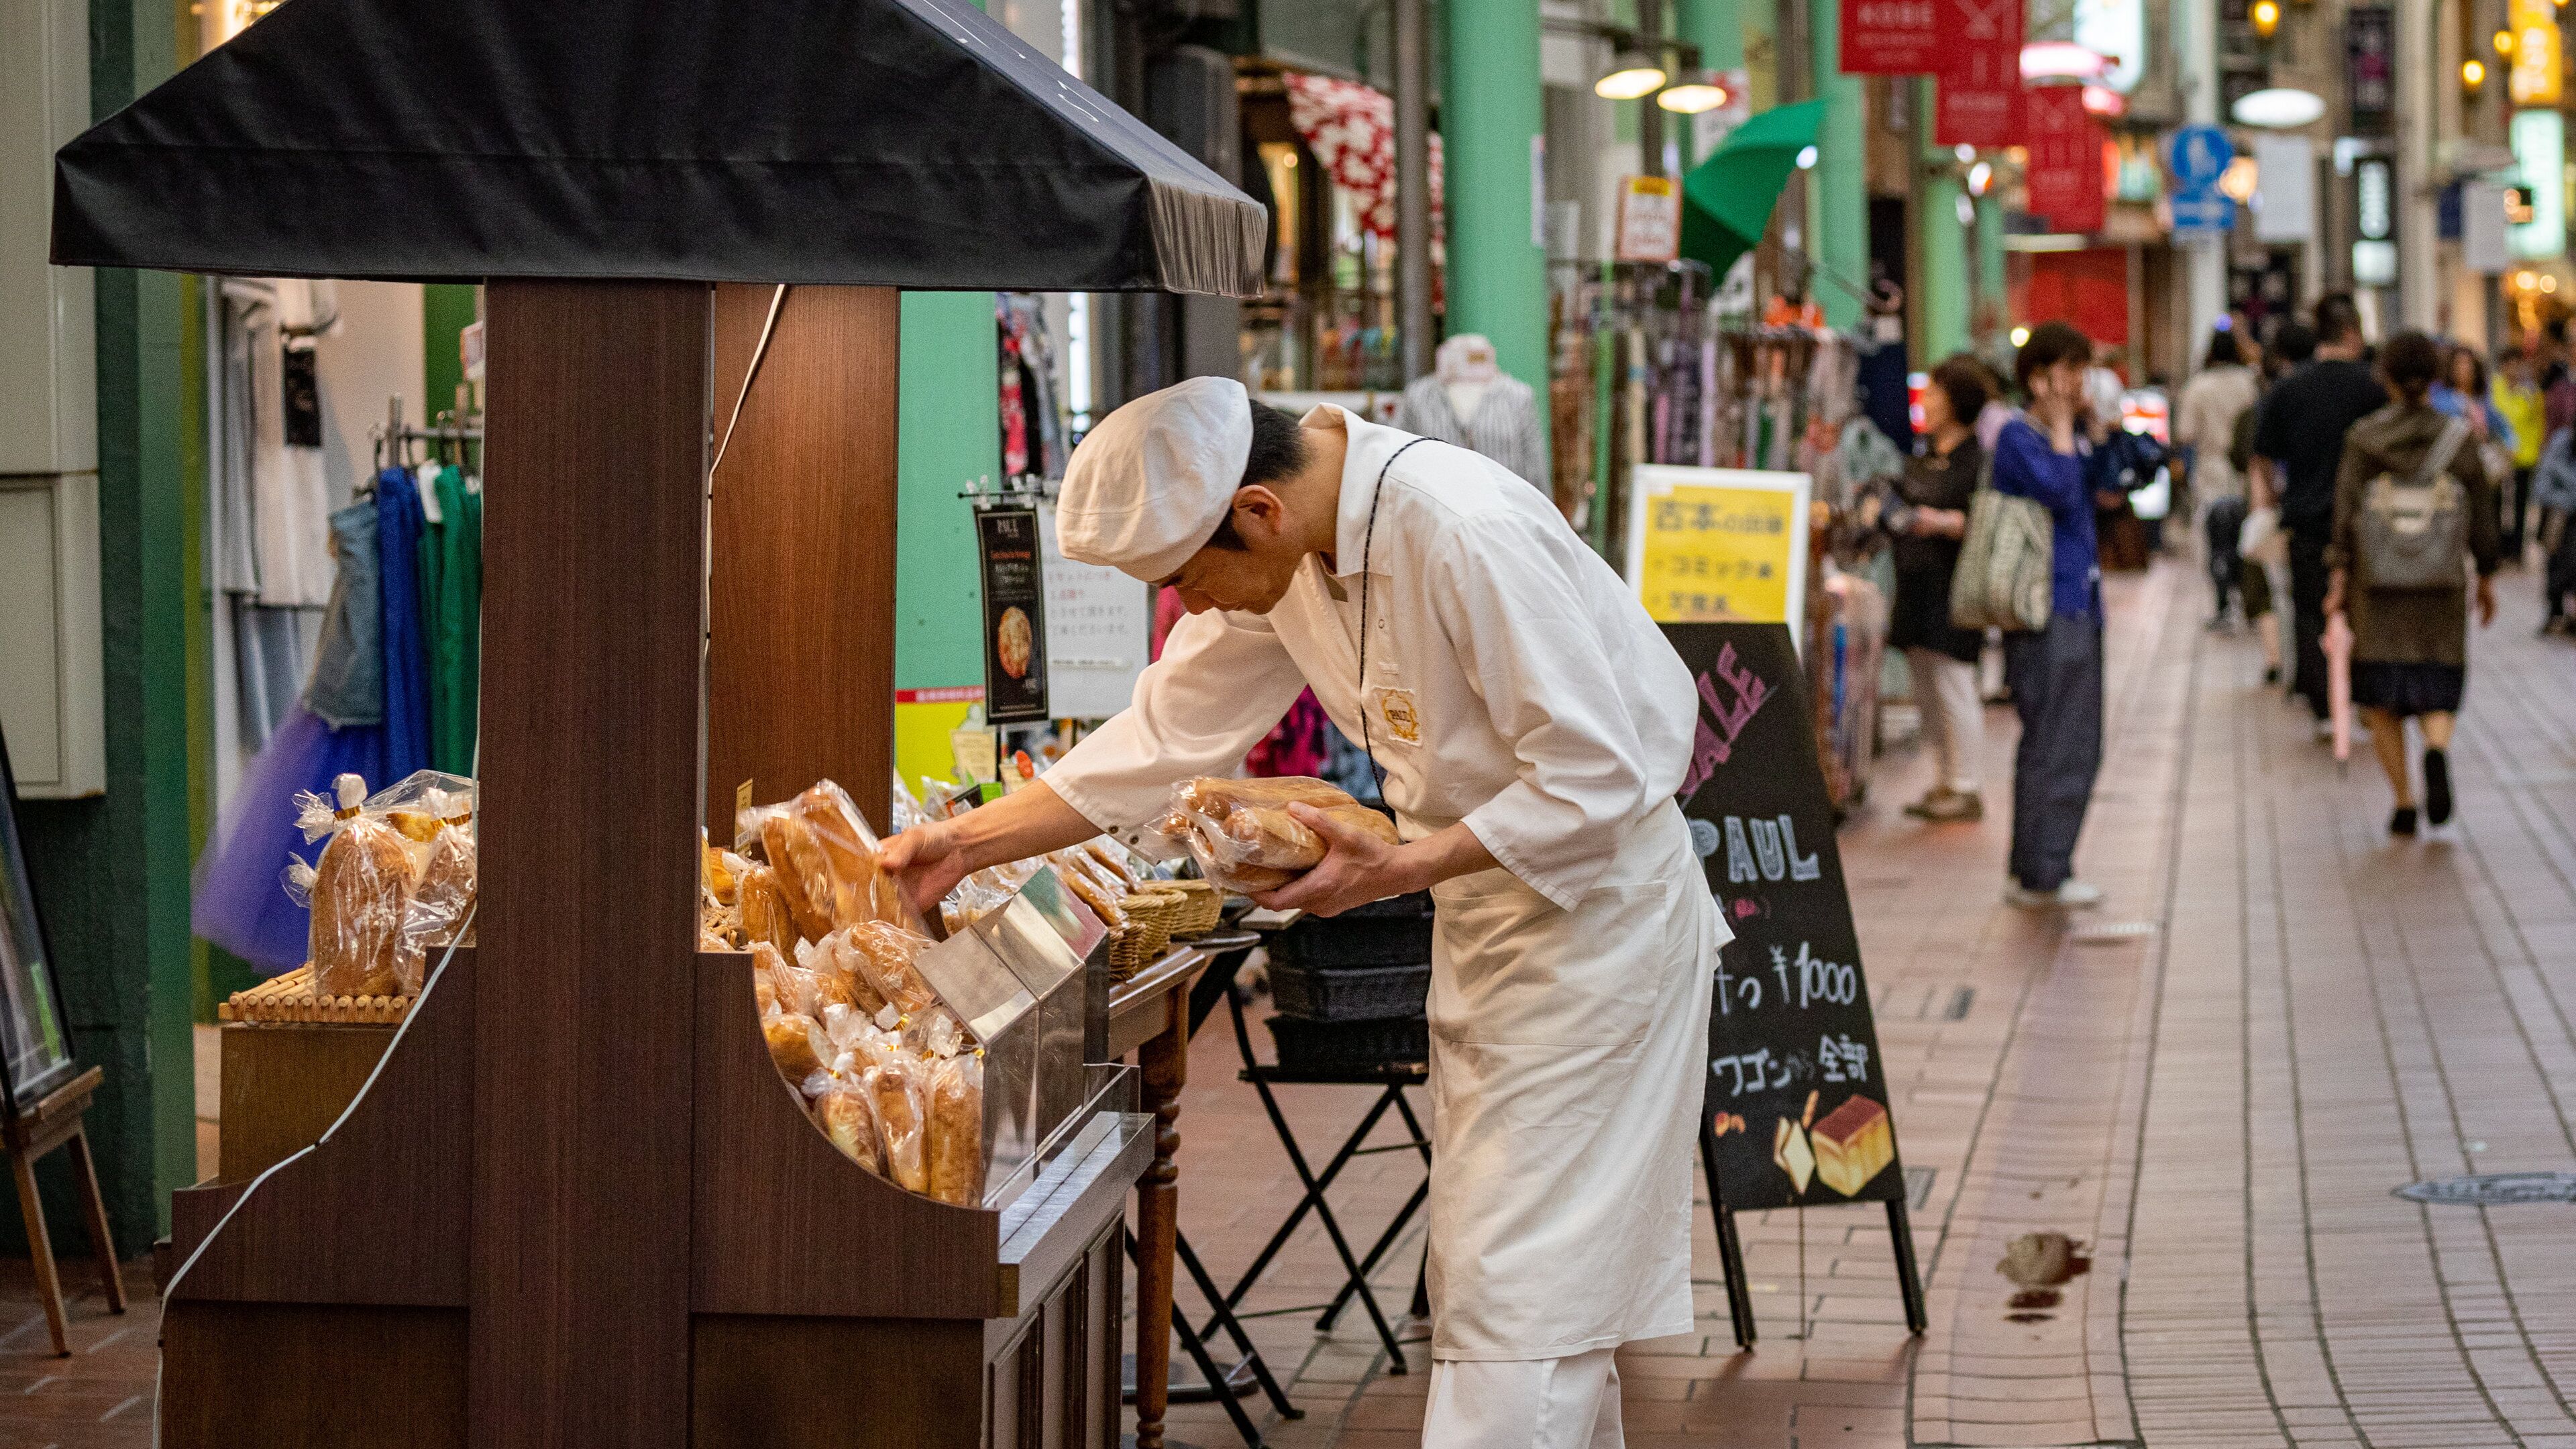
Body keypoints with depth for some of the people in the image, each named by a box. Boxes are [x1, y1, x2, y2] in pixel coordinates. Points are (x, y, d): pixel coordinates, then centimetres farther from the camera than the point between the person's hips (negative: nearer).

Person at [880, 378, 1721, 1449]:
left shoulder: (1465, 535, -29)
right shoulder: (1284, 551, -2)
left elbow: (1598, 777, -26)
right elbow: (1166, 736, 6)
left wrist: (1394, 871, -27)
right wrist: (968, 843, 0)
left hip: (1592, 903, -9)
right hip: (1483, 916, 9)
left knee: (1517, 1278, -10)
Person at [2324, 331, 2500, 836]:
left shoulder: (2364, 438, -4)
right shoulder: (2457, 437, -1)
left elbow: (2345, 510, -7)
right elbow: (2481, 514, 3)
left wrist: (2339, 577, -4)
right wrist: (2487, 576, 12)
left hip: (2377, 580, -1)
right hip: (2441, 584, 1)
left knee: (2381, 698, 10)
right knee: (2435, 689, 8)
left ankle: (2403, 801, 5)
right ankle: (2438, 748, -24)